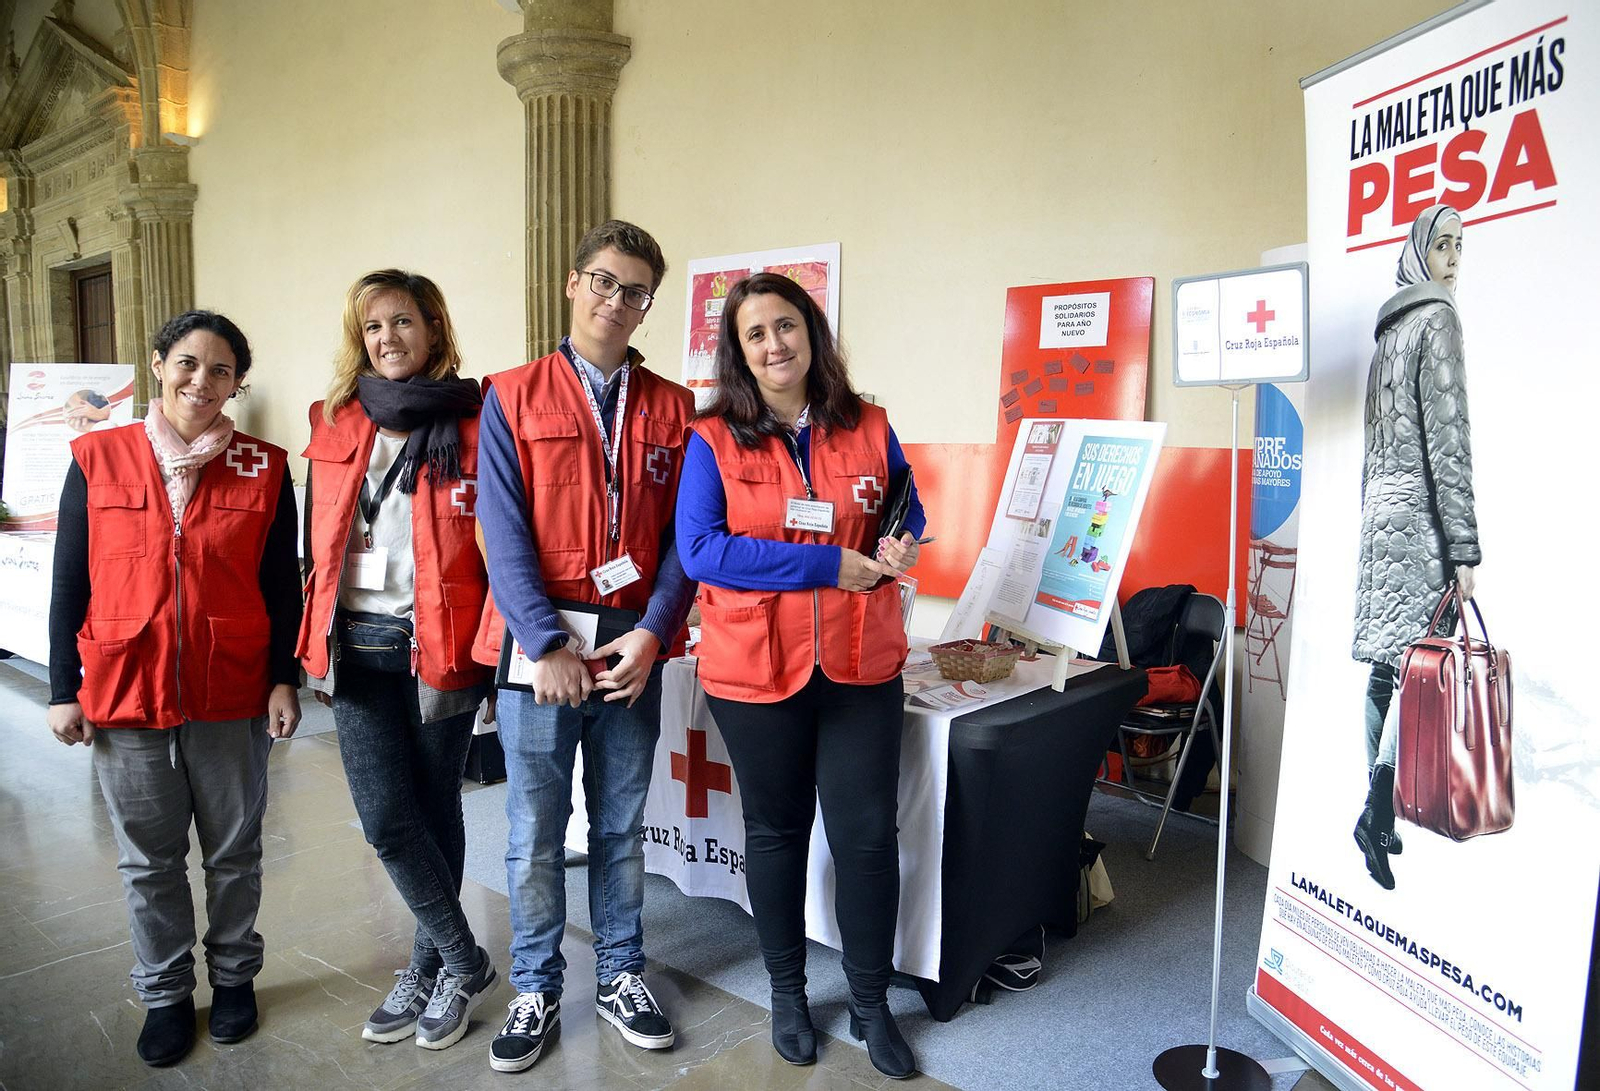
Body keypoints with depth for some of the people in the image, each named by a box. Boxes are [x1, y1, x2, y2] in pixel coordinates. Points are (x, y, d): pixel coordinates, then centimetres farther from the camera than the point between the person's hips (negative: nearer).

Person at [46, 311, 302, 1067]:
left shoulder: (263, 468, -1)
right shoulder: (97, 460, 0)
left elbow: (282, 586, 2)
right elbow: (68, 586, 3)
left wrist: (284, 680, -2)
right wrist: (63, 690, 1)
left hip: (232, 698, 0)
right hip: (125, 697, 1)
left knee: (234, 851, 13)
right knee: (148, 860, 14)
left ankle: (234, 976, 34)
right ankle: (165, 994, 32)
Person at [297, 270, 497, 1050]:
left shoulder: (472, 422, -5)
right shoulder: (335, 424, 9)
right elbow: (322, 541, 14)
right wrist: (317, 642, 12)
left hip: (440, 641, -4)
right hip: (358, 642, 4)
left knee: (433, 808, 9)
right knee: (386, 818, 1)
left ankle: (431, 967, 27)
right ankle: (464, 961, 20)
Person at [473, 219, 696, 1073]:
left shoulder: (672, 409, 6)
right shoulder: (512, 398, 0)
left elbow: (684, 538, 2)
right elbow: (504, 536, -7)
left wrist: (652, 633, -11)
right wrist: (546, 645, -14)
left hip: (633, 651, 2)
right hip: (538, 647, -2)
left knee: (621, 826, 14)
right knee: (534, 834, 8)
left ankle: (619, 977, 32)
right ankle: (535, 990, 27)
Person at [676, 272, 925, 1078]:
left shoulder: (869, 429, 4)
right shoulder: (713, 440, -4)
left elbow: (908, 512, 17)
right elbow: (699, 549, -14)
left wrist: (901, 545, -9)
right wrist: (830, 565, -19)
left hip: (860, 667, 2)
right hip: (754, 669, -1)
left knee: (867, 834, 6)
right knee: (776, 829, 15)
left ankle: (871, 1003, 27)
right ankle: (787, 992, 35)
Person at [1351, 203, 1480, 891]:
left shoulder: (1390, 330, 18)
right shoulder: (1437, 320, -6)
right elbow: (1449, 441, -12)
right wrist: (1465, 547, -12)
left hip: (1381, 508, 9)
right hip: (1419, 518, -8)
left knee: (1384, 669, 9)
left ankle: (1379, 813, 15)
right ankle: (1378, 810, -9)